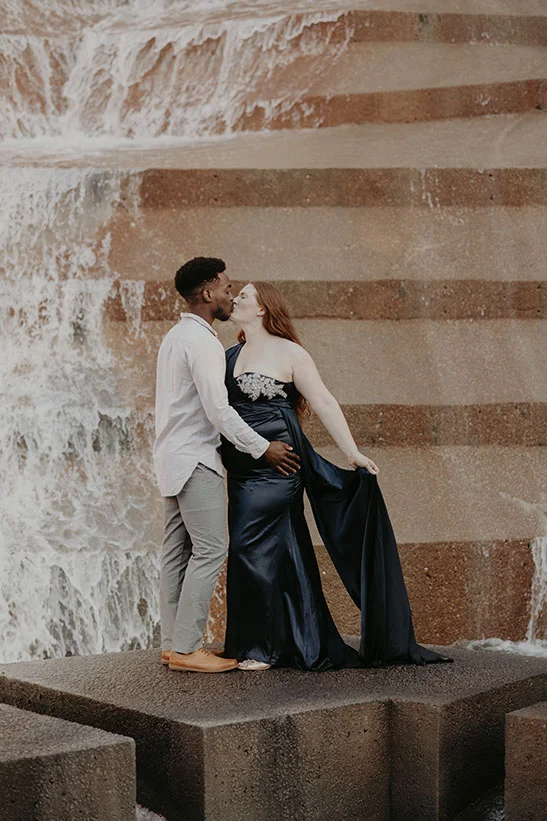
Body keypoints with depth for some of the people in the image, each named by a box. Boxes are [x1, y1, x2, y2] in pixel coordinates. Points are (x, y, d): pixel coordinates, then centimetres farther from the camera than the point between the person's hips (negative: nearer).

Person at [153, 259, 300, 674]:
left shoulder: (177, 336, 18)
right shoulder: (201, 340, -14)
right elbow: (218, 408, -19)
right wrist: (262, 448, -14)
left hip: (174, 457, 10)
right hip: (195, 459, -10)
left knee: (178, 551, 9)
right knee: (210, 550, -10)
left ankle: (173, 644, 11)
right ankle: (186, 647, -11)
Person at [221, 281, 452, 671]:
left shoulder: (288, 353, -3)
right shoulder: (231, 356, 15)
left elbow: (324, 404, -5)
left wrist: (352, 452, -9)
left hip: (274, 465, -6)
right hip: (242, 470, 6)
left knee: (251, 548, -9)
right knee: (282, 554, 10)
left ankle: (260, 649, 0)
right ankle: (306, 644, 18)